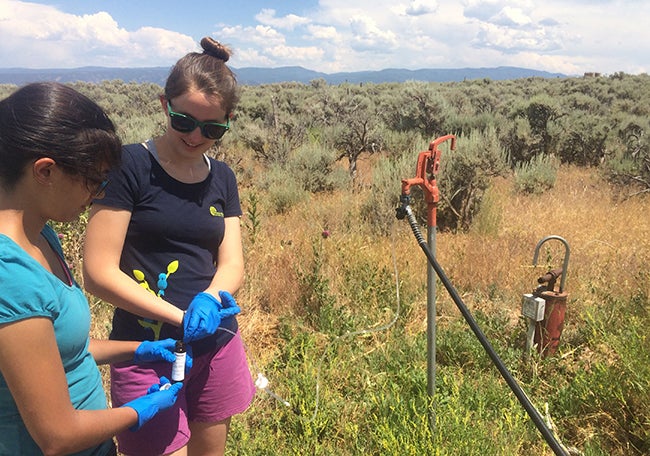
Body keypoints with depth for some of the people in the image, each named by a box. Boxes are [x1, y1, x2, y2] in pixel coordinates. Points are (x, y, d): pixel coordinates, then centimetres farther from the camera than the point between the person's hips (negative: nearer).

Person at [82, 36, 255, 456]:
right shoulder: (131, 165, -12)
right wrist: (182, 317, -20)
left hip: (218, 344, 6)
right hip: (147, 351, -5)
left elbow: (232, 264, 1)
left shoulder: (222, 178, 5)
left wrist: (209, 300, -21)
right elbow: (99, 272, -15)